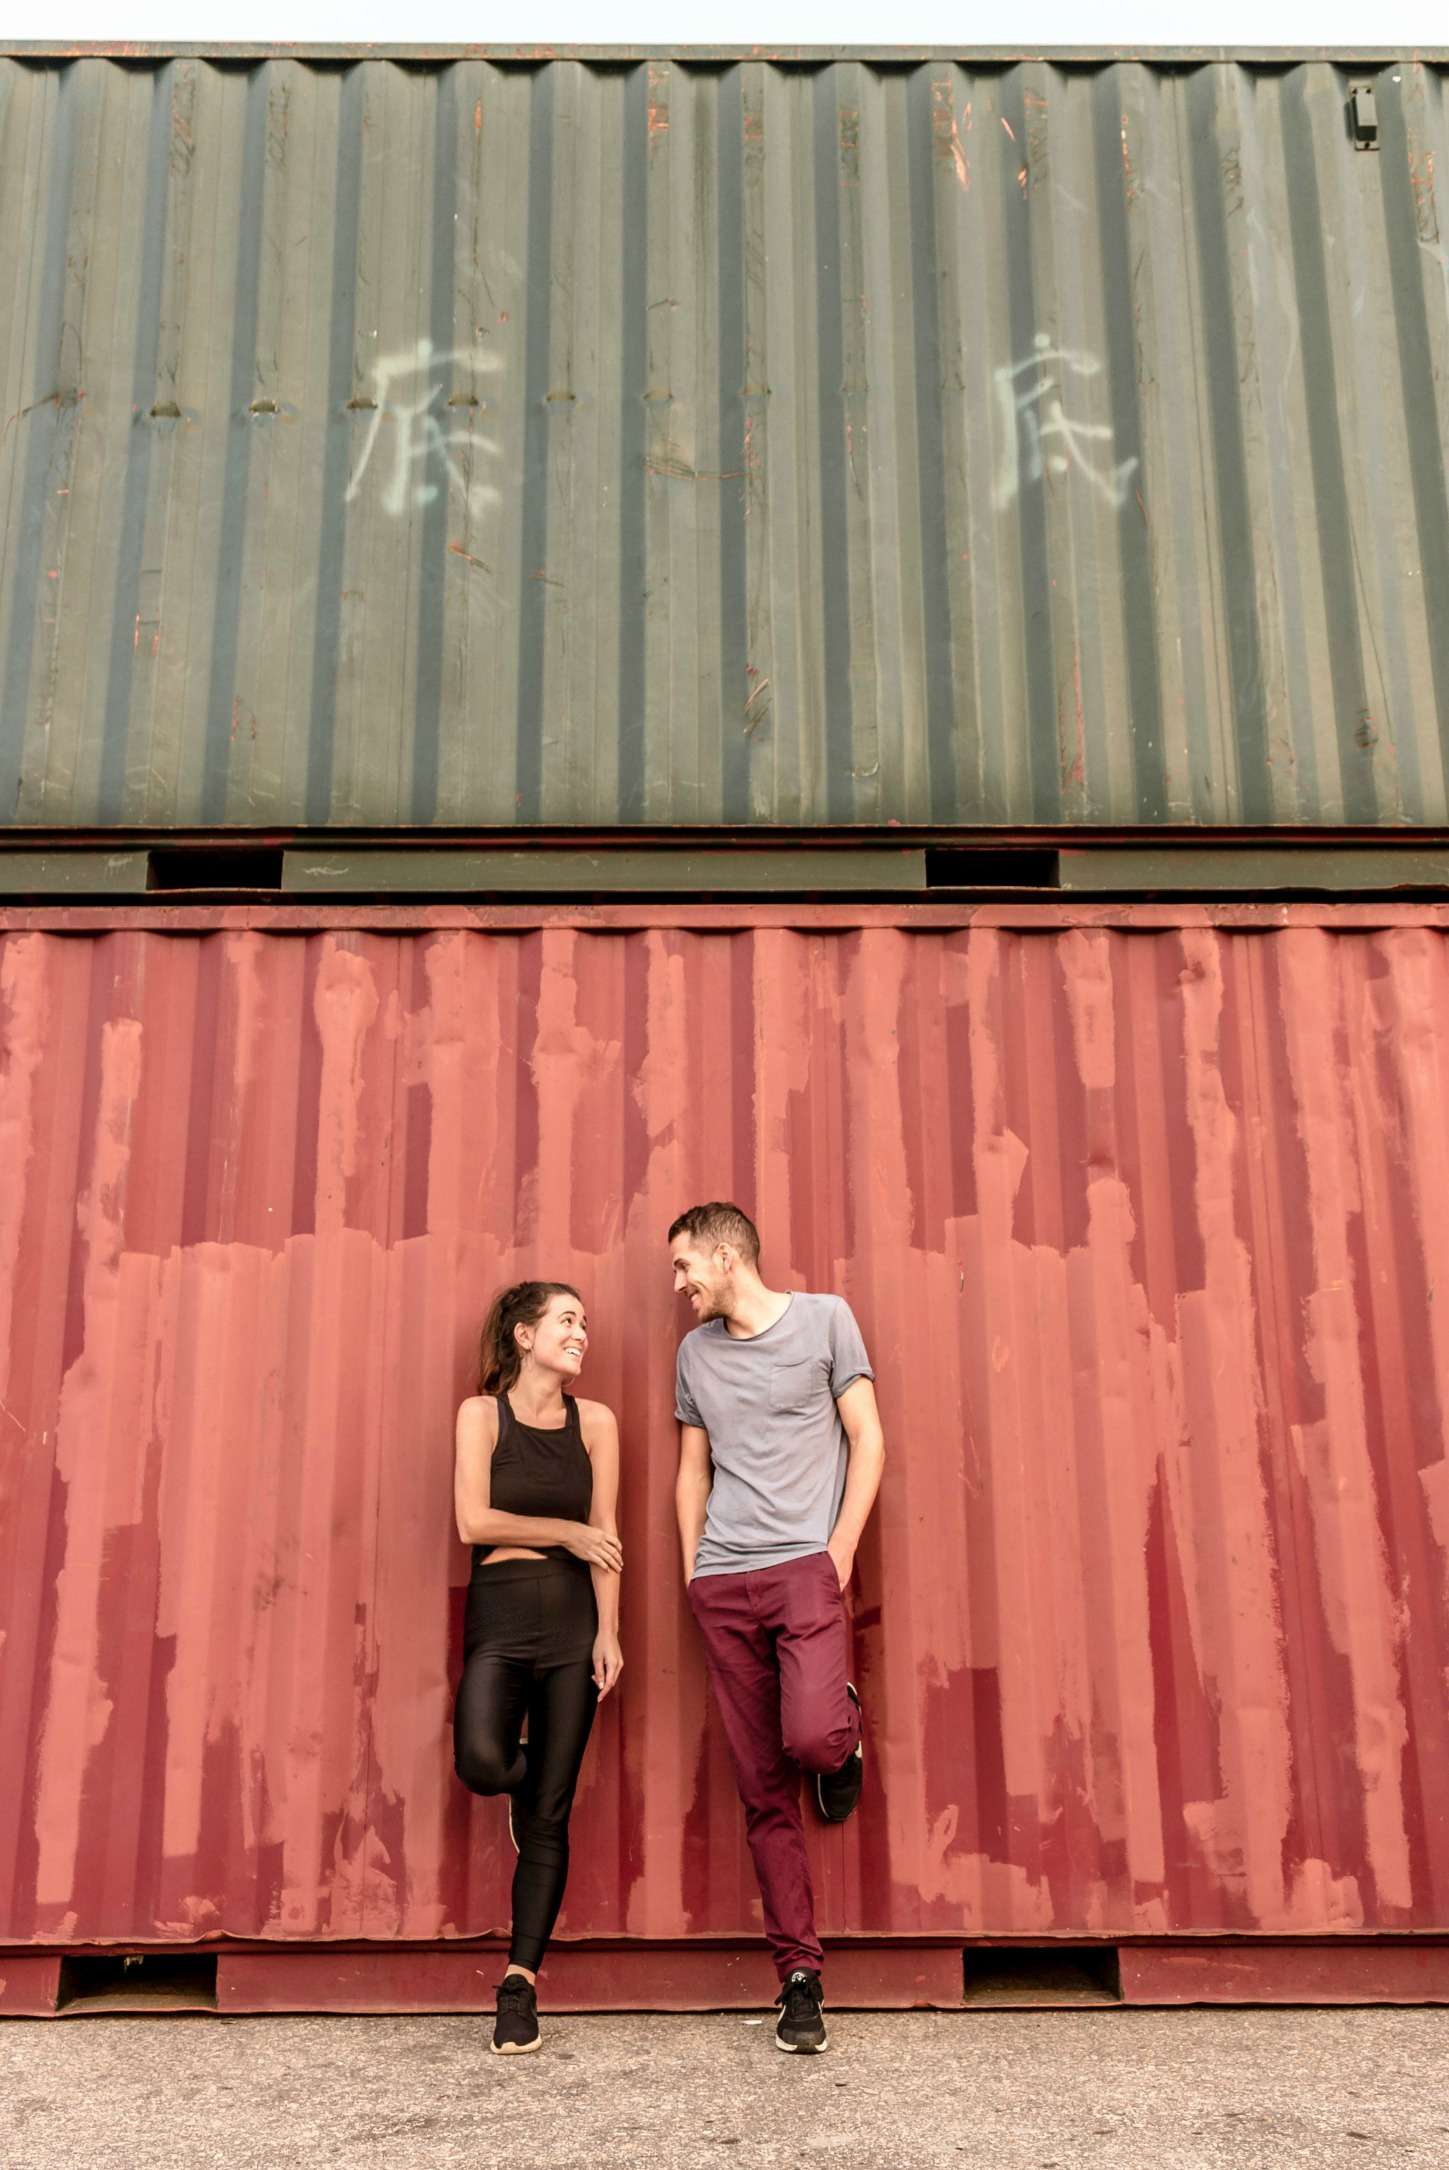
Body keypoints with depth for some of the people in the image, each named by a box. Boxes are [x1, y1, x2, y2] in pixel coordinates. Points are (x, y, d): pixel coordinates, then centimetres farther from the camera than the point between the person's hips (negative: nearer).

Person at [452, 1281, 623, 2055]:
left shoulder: (594, 1421, 6)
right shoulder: (482, 1413, 1)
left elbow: (605, 1538, 3)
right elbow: (473, 1522, -7)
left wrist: (607, 1633, -5)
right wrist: (567, 1532, -5)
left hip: (572, 1621, 2)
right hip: (499, 1617, -2)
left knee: (550, 1817, 2)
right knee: (481, 1762, -25)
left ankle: (520, 1983, 14)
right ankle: (521, 1777, 13)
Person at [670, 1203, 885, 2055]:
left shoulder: (823, 1318, 3)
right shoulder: (696, 1351, 15)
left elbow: (868, 1440, 1)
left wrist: (842, 1550, -7)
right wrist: (691, 1568, 7)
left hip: (805, 1566, -4)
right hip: (723, 1585, 4)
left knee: (812, 1738, -24)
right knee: (765, 1791, 3)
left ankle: (846, 1731, 12)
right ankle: (800, 1974, 12)